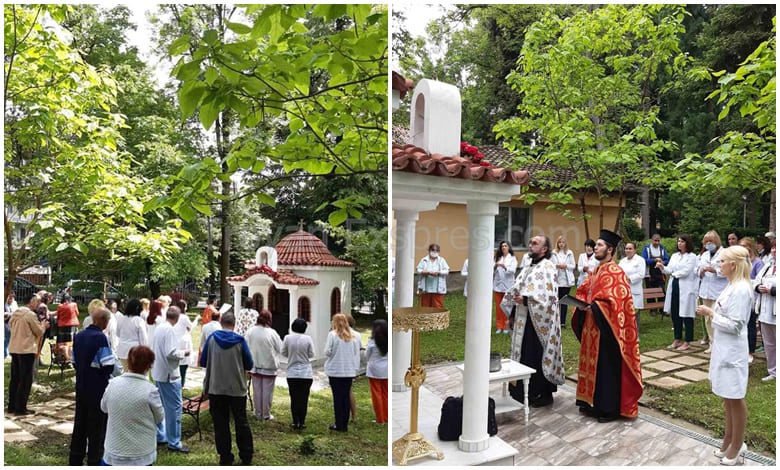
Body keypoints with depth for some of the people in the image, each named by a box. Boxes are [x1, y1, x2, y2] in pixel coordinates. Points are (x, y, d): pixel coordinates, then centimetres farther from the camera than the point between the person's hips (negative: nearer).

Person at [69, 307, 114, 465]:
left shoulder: (78, 336, 5)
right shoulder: (100, 338, -20)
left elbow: (74, 361, 11)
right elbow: (108, 366, -22)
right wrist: (104, 376, -2)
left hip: (81, 387, 7)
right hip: (97, 390, -7)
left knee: (80, 424, 17)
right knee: (97, 427, 5)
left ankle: (75, 460, 27)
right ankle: (94, 461, 13)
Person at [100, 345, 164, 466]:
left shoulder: (113, 384, -9)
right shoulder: (150, 390, -21)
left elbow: (104, 407, 11)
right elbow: (160, 417, -5)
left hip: (115, 451, 3)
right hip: (141, 453, -3)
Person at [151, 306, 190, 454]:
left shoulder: (158, 328, 7)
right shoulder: (170, 330, -19)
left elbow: (155, 349, 15)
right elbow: (171, 353, -24)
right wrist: (183, 353, -9)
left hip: (158, 372, 9)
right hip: (169, 374, -9)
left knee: (161, 406, 18)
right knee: (174, 407, -3)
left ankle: (159, 436, 27)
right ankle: (174, 442, 2)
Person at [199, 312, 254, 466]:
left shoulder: (212, 338, -5)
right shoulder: (240, 340, -8)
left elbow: (203, 362, 2)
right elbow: (249, 365, -3)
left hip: (216, 388, 1)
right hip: (237, 389, 0)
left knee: (221, 424, 10)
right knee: (241, 422, 12)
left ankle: (225, 457, 14)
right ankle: (246, 456, 18)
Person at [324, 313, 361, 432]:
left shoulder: (332, 334, -9)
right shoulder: (353, 336, 3)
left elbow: (328, 352, -10)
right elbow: (357, 354, 5)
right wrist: (355, 369, 11)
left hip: (335, 371, -3)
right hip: (349, 371, 3)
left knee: (337, 397, 4)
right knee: (346, 397, 10)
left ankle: (339, 425, 9)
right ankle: (344, 424, 15)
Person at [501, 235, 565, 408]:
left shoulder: (548, 267, -12)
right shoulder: (528, 268, 14)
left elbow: (550, 296, -21)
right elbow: (517, 289, 18)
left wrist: (525, 300, -23)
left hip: (540, 321, -8)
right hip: (525, 320, 8)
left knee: (539, 357, 0)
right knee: (526, 356, 12)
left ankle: (545, 394, 13)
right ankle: (529, 392, 23)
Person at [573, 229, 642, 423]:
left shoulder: (615, 272, -15)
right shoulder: (597, 270, 13)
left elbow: (614, 301, -23)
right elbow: (585, 292, 18)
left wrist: (593, 306, -27)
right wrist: (582, 303, -1)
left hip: (606, 328, -9)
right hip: (593, 326, 9)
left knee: (607, 367, 0)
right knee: (594, 365, 15)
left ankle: (610, 408, 9)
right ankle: (594, 403, 25)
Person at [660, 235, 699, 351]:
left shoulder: (692, 256, -4)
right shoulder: (674, 256, 15)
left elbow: (686, 271, -13)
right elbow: (669, 270, 5)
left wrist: (674, 274, 0)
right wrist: (662, 267, -13)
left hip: (686, 289, -6)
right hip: (674, 287, 6)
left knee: (686, 315, -1)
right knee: (674, 314, 9)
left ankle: (687, 342, 7)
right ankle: (677, 339, 20)